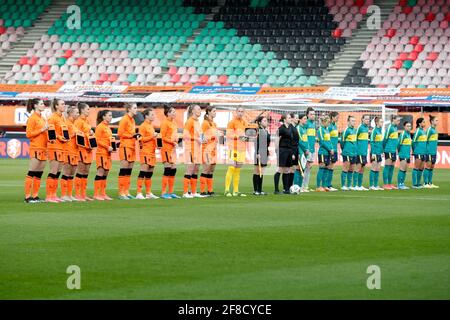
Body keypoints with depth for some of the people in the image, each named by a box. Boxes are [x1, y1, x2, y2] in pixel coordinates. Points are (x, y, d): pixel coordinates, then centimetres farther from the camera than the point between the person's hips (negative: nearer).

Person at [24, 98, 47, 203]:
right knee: (31, 173, -8)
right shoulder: (32, 118, -6)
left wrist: (47, 130, 8)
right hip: (35, 148, -8)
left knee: (39, 175, 7)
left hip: (43, 149, 8)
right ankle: (27, 197, -8)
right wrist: (42, 130, -16)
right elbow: (28, 134, -12)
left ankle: (35, 196, 10)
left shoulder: (42, 119, 17)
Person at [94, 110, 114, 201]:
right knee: (100, 172, -10)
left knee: (105, 173, 9)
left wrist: (111, 147, 9)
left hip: (107, 153, 9)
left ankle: (103, 194, 12)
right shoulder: (100, 127, -9)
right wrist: (107, 147, -17)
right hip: (101, 152, -9)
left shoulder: (108, 127, 17)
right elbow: (98, 140, -15)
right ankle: (96, 194, -10)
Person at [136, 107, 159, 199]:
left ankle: (148, 193, 14)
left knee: (149, 173, 10)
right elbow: (141, 139, -15)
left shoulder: (151, 126, 19)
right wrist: (151, 137, -19)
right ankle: (139, 193, -14)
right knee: (143, 172, -12)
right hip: (145, 152, -9)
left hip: (152, 152, 9)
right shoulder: (143, 126, -8)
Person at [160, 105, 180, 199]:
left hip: (173, 149, 9)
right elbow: (163, 137, -14)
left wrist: (176, 141, 4)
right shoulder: (165, 123, -10)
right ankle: (163, 193, -8)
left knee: (173, 170, 9)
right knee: (168, 169, -10)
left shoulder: (173, 123, 16)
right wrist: (172, 142, -19)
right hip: (167, 149, -9)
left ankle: (171, 192, 14)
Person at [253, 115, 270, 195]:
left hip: (265, 153, 9)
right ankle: (255, 190, -2)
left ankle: (260, 190, 12)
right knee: (257, 172, -5)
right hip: (260, 154, -9)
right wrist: (257, 153, -20)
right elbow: (257, 142, -16)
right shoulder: (259, 131, -11)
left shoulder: (266, 131, 15)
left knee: (261, 173, 9)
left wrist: (268, 152, 22)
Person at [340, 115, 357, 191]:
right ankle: (343, 186, -4)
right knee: (345, 169, -6)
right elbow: (342, 141, -6)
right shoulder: (346, 130, -11)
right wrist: (344, 150, 3)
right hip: (347, 153, -8)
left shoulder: (354, 130, 13)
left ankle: (349, 185, 16)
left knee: (351, 169, 10)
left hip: (354, 153, 8)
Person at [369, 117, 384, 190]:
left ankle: (376, 185, 12)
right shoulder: (374, 131, -11)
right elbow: (372, 142, -14)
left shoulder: (380, 131, 13)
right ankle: (371, 186, -1)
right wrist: (373, 153, -18)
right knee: (373, 169, -5)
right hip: (375, 153, -8)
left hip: (379, 153, 8)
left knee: (378, 170, 8)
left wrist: (381, 151, 17)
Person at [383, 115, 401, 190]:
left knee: (392, 167, 10)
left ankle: (390, 184, 14)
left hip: (394, 150, 8)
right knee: (387, 167, -5)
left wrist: (396, 148, 16)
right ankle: (385, 184, -4)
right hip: (389, 150, -8)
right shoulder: (389, 128, -13)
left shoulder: (396, 127, 13)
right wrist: (384, 148, -7)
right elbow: (385, 139, -12)